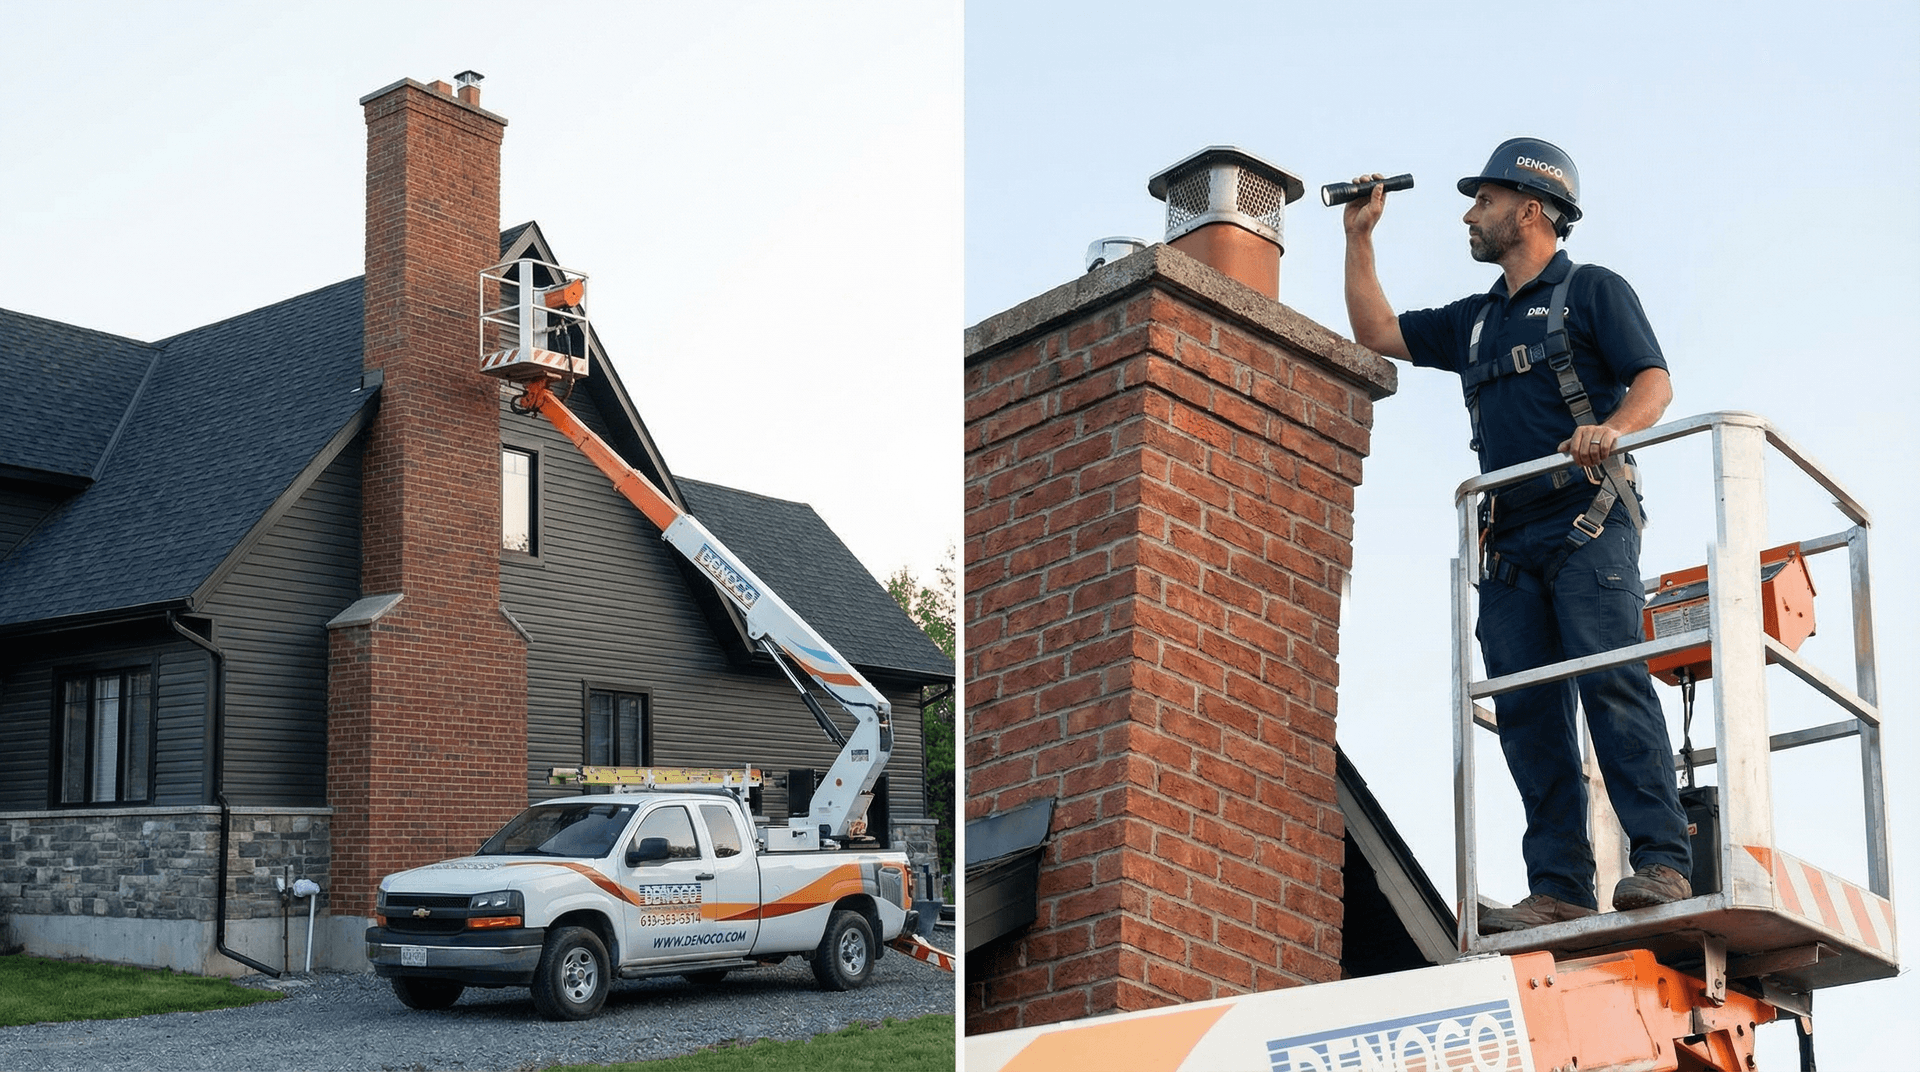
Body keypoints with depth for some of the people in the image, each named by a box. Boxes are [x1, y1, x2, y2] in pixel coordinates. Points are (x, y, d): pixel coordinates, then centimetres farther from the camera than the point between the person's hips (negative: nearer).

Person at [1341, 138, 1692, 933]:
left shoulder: (1592, 290, 7)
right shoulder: (1477, 321, 26)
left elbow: (1655, 382, -4)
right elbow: (1375, 333, 30)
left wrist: (1611, 426, -25)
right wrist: (1359, 236, 26)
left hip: (1587, 520, -6)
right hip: (1509, 540, 6)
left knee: (1611, 681, -18)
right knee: (1527, 710, -4)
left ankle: (1662, 863, -21)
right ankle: (1559, 890, -6)